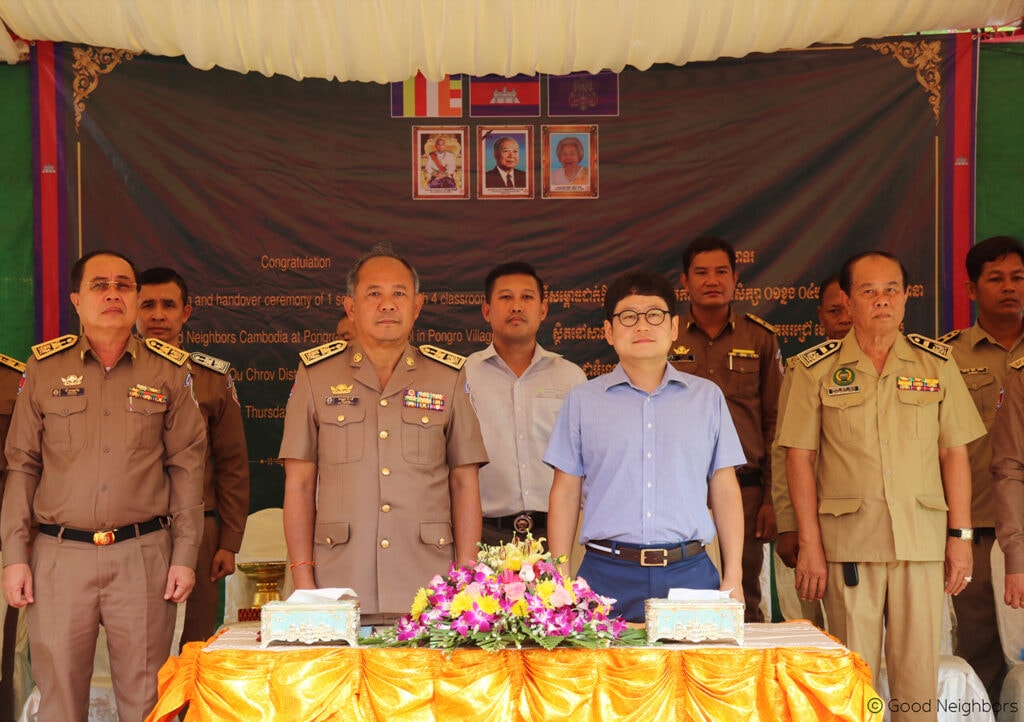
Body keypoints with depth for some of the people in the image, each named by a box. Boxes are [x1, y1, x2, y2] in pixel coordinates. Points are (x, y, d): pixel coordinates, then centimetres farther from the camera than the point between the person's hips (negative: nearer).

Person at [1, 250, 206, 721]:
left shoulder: (168, 371, 5)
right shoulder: (44, 368, 6)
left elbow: (186, 467, 6)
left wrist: (185, 556, 1)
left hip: (143, 556, 0)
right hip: (58, 557, 1)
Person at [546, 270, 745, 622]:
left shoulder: (707, 397, 12)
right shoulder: (582, 401, 9)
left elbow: (725, 490, 11)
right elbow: (565, 493, 8)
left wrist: (732, 579, 4)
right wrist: (559, 581, 1)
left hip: (690, 572, 1)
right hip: (607, 575, -1)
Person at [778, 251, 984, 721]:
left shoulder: (936, 363, 8)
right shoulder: (816, 369, 2)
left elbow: (954, 453, 9)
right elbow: (800, 458, 1)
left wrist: (960, 536, 4)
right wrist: (809, 545, -4)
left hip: (923, 537, 1)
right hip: (848, 540, -1)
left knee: (919, 668, 4)